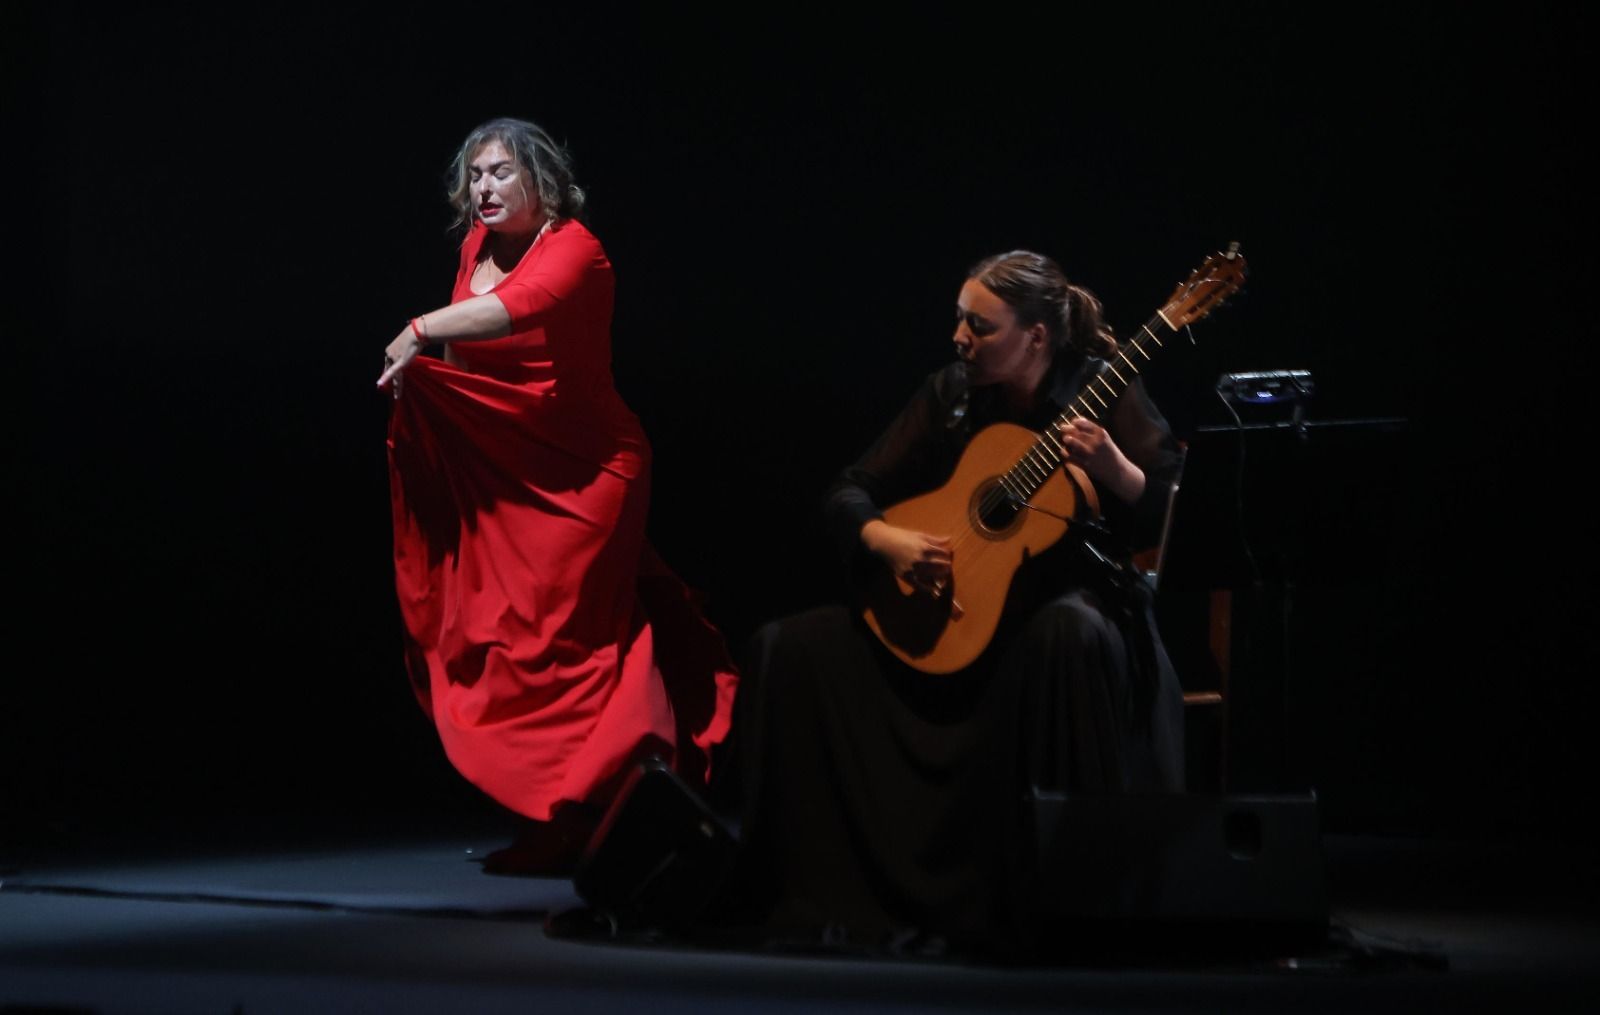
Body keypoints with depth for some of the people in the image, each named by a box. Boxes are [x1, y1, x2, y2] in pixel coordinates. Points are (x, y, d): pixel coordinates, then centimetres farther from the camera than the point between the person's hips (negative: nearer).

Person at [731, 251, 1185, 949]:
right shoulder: (951, 396, 4)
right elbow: (847, 496, 7)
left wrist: (1111, 467, -32)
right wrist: (889, 542, -13)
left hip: (1063, 603, -5)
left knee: (1071, 636, -42)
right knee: (791, 649, -11)